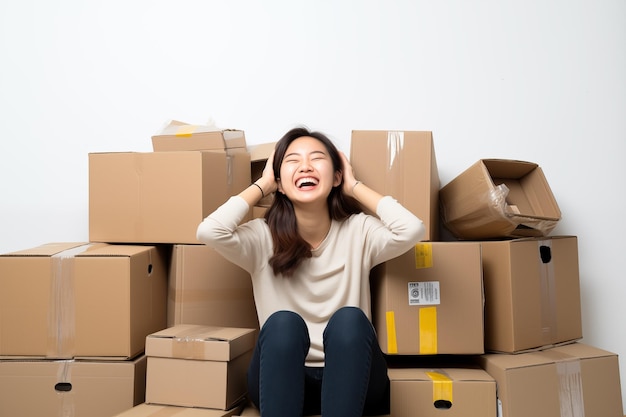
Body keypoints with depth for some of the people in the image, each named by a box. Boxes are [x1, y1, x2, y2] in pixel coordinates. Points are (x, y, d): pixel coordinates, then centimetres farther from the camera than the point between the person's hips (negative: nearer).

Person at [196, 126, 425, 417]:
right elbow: (209, 232, -22)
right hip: (279, 382, 0)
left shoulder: (359, 231, -3)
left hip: (351, 380, 1)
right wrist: (262, 185, -6)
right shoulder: (263, 237, -4)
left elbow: (412, 230, -22)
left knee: (349, 319, -31)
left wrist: (355, 186, -7)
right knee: (283, 322, -32)